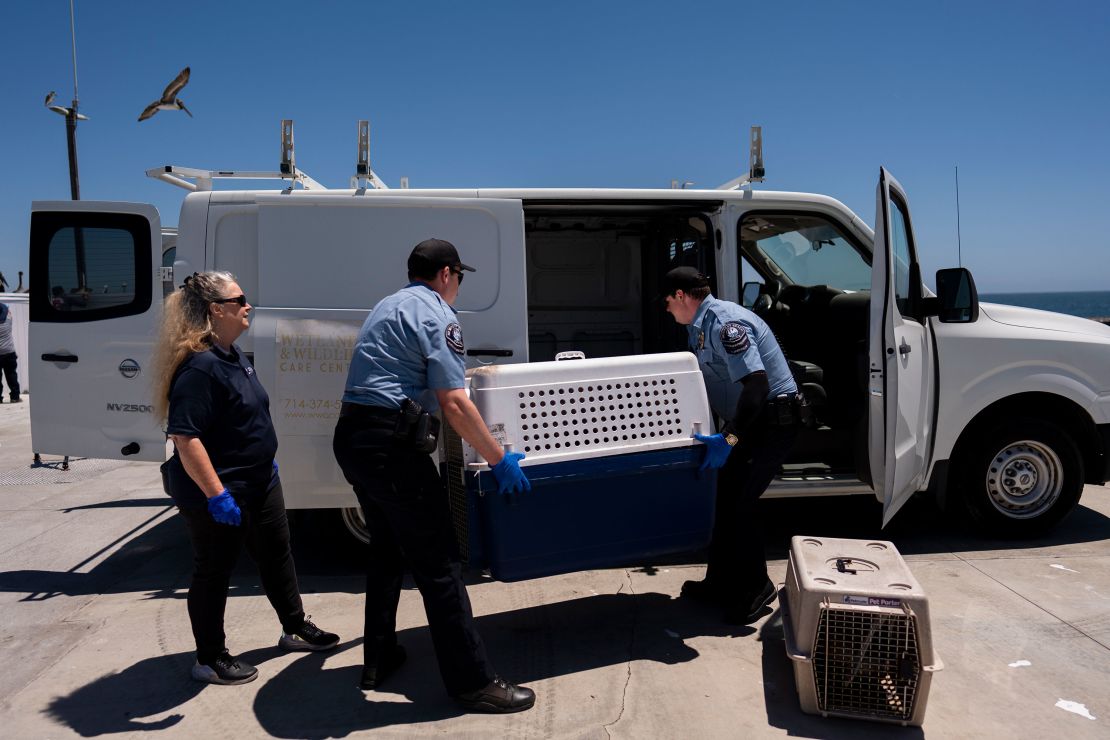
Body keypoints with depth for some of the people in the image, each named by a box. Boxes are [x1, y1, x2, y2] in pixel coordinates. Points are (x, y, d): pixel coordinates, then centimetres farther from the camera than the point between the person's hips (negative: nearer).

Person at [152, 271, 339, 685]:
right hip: (218, 494, -10)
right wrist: (216, 495, -30)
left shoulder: (232, 354, 7)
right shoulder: (199, 366, -24)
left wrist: (266, 460, 22)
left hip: (257, 482, 10)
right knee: (214, 571, 7)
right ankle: (209, 660, 25)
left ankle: (295, 629, 39)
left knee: (276, 553, 20)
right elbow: (185, 438, -29)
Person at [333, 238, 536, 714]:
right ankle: (473, 683, 2)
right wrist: (499, 460, -8)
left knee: (386, 550, 22)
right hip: (391, 445, -10)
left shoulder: (387, 306, 21)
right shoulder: (436, 314, -7)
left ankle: (378, 659, 32)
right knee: (438, 566, -5)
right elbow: (454, 405, -14)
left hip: (350, 437, 10)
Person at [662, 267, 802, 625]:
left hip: (772, 418, -10)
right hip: (749, 419, 10)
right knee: (726, 499, 11)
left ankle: (755, 588, 8)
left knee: (738, 502, -8)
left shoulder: (725, 323, -23)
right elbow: (709, 379, 19)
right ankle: (721, 582, 22)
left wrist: (728, 438, -34)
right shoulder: (701, 326, 9)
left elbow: (757, 383, -31)